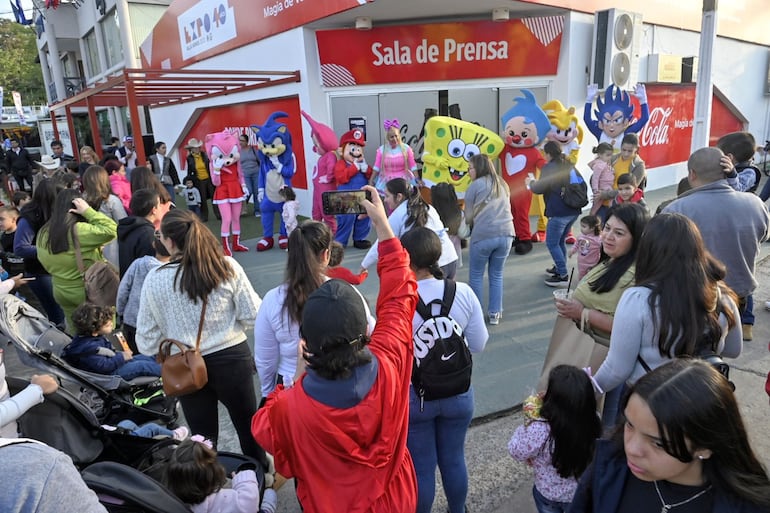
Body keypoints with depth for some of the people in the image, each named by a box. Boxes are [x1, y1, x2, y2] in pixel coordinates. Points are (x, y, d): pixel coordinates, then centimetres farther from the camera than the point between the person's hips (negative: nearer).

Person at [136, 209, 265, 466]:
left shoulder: (155, 279, -13)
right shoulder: (227, 266, -14)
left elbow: (146, 338, -5)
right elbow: (252, 314, -9)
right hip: (232, 357, 1)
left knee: (203, 436, 18)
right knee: (248, 424, 21)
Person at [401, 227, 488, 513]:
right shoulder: (463, 293, -13)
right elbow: (479, 345, -5)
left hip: (412, 396, -3)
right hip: (457, 392, 3)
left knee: (421, 467, 17)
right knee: (454, 459, 25)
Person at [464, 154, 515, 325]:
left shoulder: (475, 185, -2)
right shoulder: (502, 184, 16)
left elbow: (468, 216, 2)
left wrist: (471, 223, 21)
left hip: (483, 235, -5)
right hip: (506, 234, 5)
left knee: (476, 275, 10)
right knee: (497, 275, 14)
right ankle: (495, 313, 18)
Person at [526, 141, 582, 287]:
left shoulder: (548, 168, -9)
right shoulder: (569, 166, 15)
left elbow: (539, 189, -11)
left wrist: (531, 182, 9)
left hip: (559, 212, -8)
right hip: (573, 210, 9)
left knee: (552, 243, -2)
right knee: (560, 241, 21)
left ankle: (563, 275, -5)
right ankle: (559, 268, 30)